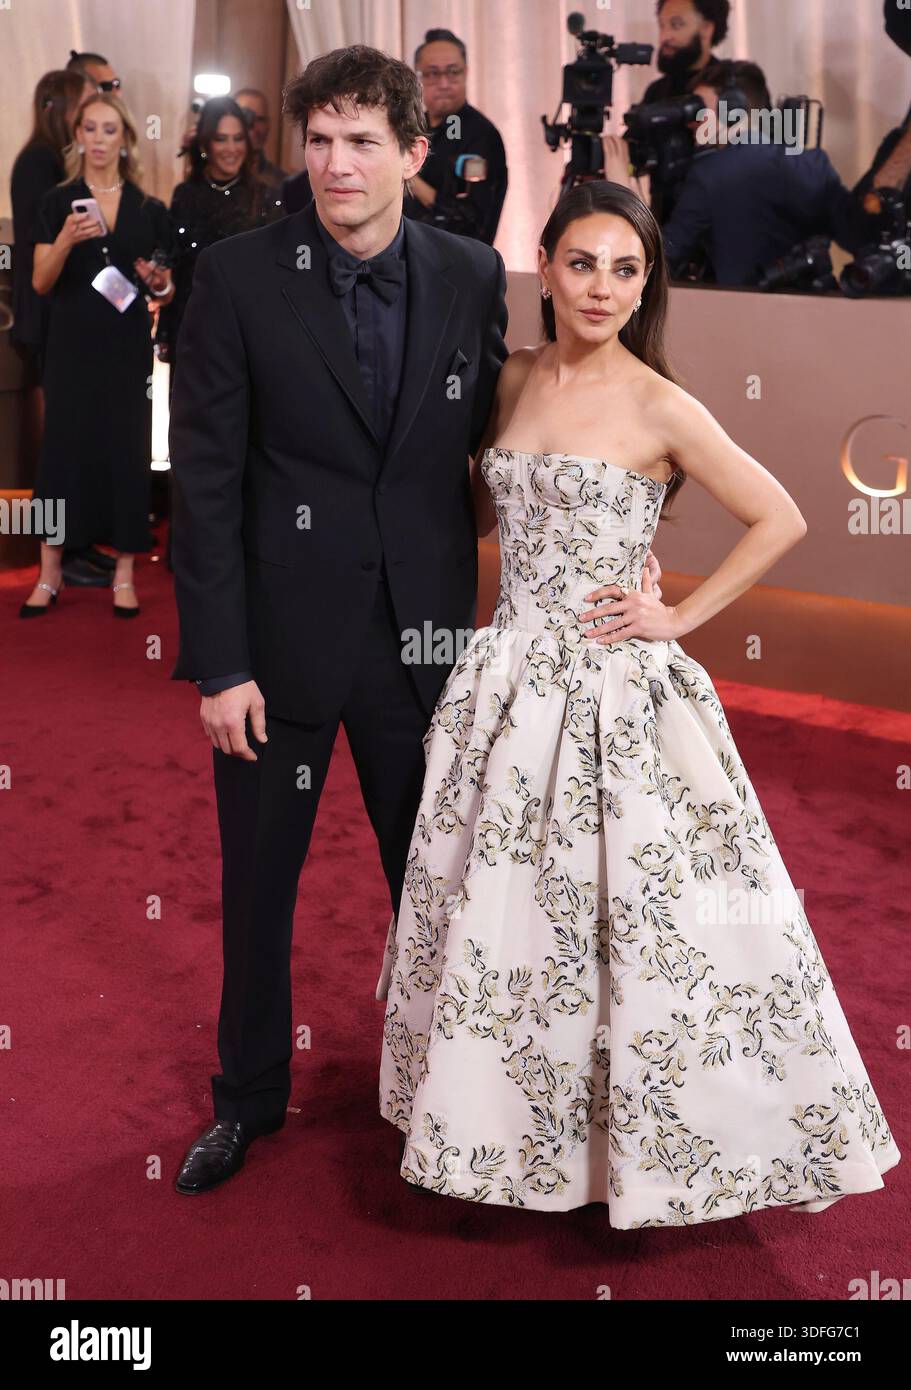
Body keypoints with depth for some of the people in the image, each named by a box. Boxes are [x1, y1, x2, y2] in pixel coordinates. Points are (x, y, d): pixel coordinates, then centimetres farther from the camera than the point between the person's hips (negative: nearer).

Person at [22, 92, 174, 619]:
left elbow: (164, 289, 10)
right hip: (72, 343, 0)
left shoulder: (150, 209, 5)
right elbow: (41, 283, -2)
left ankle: (125, 574, 8)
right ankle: (50, 574, 8)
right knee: (64, 446, 1)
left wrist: (159, 283, -13)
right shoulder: (58, 202, 3)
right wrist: (66, 241, -19)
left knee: (127, 449, 0)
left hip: (128, 346, 1)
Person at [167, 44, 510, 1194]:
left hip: (423, 636, 2)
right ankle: (249, 1097, 35)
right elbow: (204, 482, -8)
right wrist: (218, 664, -11)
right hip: (279, 636, -1)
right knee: (256, 884, 13)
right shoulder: (237, 277, -7)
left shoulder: (472, 277, 0)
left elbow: (497, 446, 7)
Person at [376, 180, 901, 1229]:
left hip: (616, 690, -5)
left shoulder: (660, 409, -9)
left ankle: (663, 1143, 23)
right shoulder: (512, 382, 7)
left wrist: (683, 617, -8)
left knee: (638, 918, 2)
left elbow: (780, 520, -5)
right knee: (497, 914, 13)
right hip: (511, 681, 6)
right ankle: (509, 1124, 33)